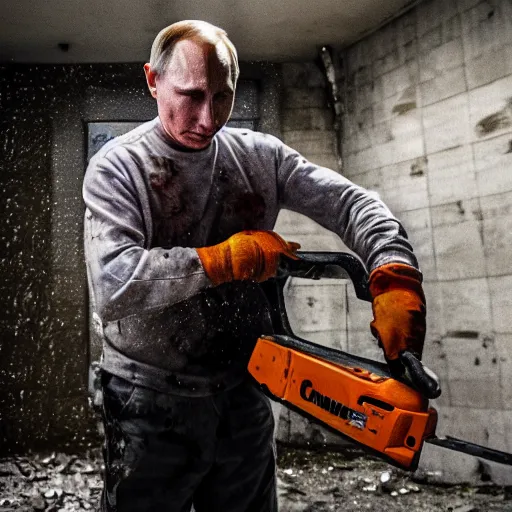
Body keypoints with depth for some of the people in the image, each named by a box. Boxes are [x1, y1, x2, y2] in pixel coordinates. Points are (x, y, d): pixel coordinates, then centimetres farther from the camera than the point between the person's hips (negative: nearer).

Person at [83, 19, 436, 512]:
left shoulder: (260, 154, 0)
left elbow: (349, 202, -3)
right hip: (151, 408, -3)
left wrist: (395, 277, -20)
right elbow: (111, 286, -25)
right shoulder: (117, 167, -12)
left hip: (244, 397, 4)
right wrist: (229, 259, -23)